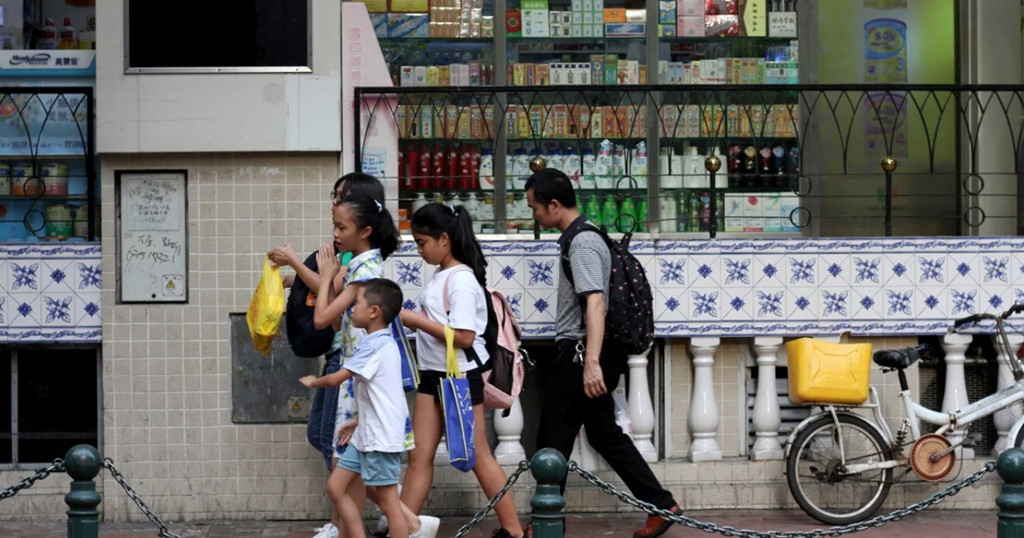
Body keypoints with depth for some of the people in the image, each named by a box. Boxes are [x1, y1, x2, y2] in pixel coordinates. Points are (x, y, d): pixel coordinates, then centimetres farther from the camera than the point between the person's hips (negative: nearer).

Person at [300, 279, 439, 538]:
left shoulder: (375, 345, -17)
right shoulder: (380, 342, 13)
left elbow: (336, 378, -16)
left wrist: (313, 382, 4)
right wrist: (358, 421, 19)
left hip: (380, 436, -10)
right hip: (367, 433, 10)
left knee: (387, 500, -3)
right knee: (336, 486, 11)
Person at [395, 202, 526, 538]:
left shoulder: (462, 279, -17)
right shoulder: (441, 277, 9)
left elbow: (464, 336, -24)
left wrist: (416, 320, -21)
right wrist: (412, 320, 2)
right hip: (433, 375, 8)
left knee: (477, 456, 1)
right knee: (420, 456, 7)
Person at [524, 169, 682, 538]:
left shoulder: (582, 244, -17)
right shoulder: (583, 237, 15)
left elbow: (595, 303, -28)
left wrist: (591, 363, -35)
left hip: (578, 353, -10)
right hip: (581, 354, 10)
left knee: (553, 441, -1)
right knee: (604, 433, 13)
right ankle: (661, 505, 13)